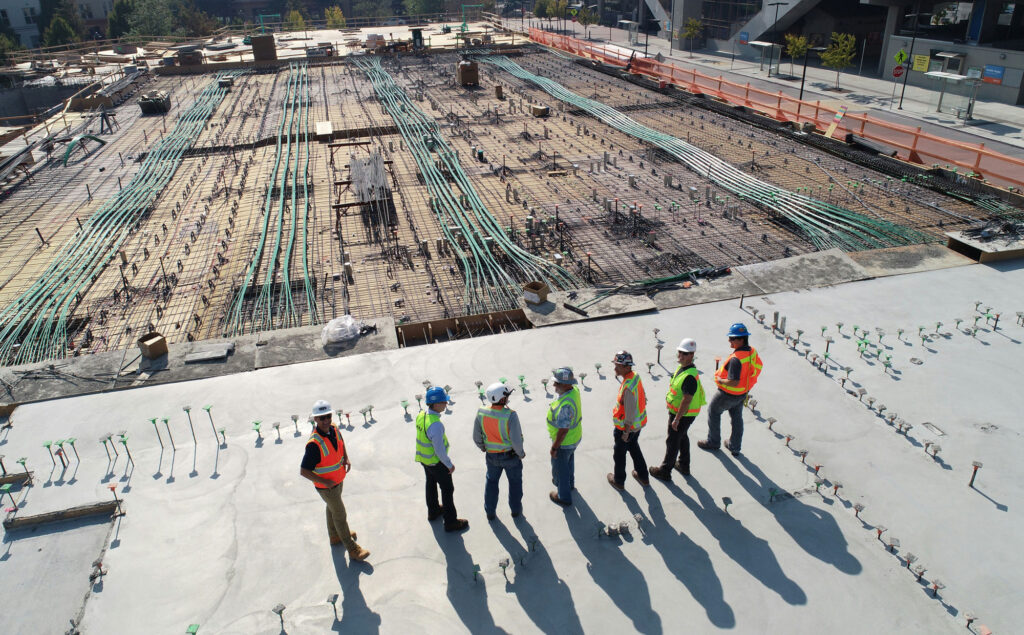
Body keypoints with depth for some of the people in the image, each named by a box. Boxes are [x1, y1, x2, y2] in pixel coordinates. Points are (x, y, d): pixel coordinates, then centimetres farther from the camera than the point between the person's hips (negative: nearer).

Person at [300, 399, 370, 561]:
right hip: (326, 486, -7)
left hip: (338, 480, 7)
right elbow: (303, 471, -31)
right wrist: (325, 482, -25)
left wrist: (346, 458, 1)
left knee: (332, 508, 29)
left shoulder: (334, 429, -12)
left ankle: (335, 536, 52)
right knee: (340, 515, 7)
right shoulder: (314, 443, -36)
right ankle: (352, 549, 22)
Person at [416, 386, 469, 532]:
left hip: (424, 458, 8)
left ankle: (433, 511, 50)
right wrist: (449, 464, -14)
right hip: (436, 462, -8)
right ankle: (450, 522, 23)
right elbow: (439, 450, -29)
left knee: (431, 484, 28)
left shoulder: (421, 415, -10)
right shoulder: (435, 425, -37)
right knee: (447, 489, 9)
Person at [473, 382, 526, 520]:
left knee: (491, 481, 26)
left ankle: (490, 512, 38)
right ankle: (516, 509, 41)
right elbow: (516, 440, -27)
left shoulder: (481, 413, -17)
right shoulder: (510, 415, -31)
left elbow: (476, 437, -5)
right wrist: (521, 453, -7)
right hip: (511, 455, -3)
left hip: (492, 456, 3)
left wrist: (483, 448, 15)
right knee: (515, 482, 23)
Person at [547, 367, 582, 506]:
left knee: (559, 468, 15)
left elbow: (563, 430, -31)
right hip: (575, 437, 8)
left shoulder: (566, 405, -40)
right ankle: (569, 483, 57)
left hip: (564, 442, -8)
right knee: (569, 461, 32)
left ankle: (564, 497, 35)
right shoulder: (574, 390, -12)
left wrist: (554, 448, -20)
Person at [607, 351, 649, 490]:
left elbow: (630, 413, -29)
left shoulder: (628, 388, -35)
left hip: (626, 426, -8)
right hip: (639, 423, 9)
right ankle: (643, 477, 44)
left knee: (619, 454, 15)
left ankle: (619, 481, 36)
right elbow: (643, 399, 7)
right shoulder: (636, 376, -6)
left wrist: (626, 433, -18)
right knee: (634, 448, 29)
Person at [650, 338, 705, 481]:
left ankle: (665, 471, 21)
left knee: (672, 441, 5)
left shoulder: (690, 376, -31)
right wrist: (674, 415, 23)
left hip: (683, 415, -10)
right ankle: (684, 465, 44)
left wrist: (676, 419, -25)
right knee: (682, 437, 25)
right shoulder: (682, 367, 1)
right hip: (677, 411, 10)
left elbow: (687, 400, -30)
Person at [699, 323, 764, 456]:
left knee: (713, 411, 17)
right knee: (737, 418, 23)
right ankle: (735, 447, 38)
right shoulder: (752, 352, -8)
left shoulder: (736, 359, -36)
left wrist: (720, 380, -19)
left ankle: (713, 443, 30)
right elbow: (759, 367, 10)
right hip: (743, 393, 8)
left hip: (729, 394, -8)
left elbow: (734, 382, -37)